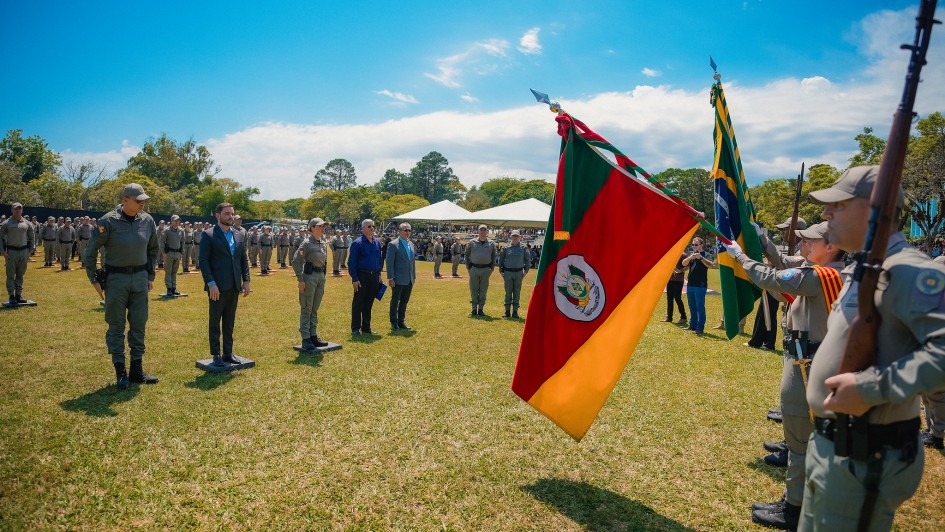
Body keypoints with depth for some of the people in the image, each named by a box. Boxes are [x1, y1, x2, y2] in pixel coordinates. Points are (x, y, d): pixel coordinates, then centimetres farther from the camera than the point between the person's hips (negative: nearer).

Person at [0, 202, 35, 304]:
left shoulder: (27, 223, 9)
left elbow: (32, 237, 15)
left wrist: (30, 251, 6)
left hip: (24, 251, 3)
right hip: (11, 251, -3)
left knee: (20, 275, 8)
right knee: (11, 275, 0)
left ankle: (18, 295, 14)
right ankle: (12, 296, 4)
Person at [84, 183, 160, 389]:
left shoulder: (147, 220, 1)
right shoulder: (108, 221, -11)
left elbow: (153, 249, 14)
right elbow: (91, 250, -4)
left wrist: (151, 275, 12)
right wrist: (93, 279, -3)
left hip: (140, 277, 4)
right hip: (116, 278, -4)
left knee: (139, 324, 8)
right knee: (116, 325, 4)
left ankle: (137, 370, 18)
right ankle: (120, 371, 14)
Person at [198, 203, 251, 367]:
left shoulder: (240, 235, 11)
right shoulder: (208, 235, -5)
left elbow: (244, 260, 13)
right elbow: (203, 261, -9)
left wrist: (246, 280, 5)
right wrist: (211, 283, -16)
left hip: (234, 286, 5)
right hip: (218, 286, -5)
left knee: (230, 321, 12)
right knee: (215, 321, 6)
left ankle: (228, 353, 20)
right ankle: (216, 355, 14)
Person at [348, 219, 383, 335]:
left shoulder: (377, 243, 9)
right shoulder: (357, 243, -9)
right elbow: (351, 262, -10)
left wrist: (379, 274, 12)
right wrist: (354, 279, -14)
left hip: (374, 276, 6)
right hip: (362, 276, -6)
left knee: (369, 304, 13)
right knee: (358, 303, 2)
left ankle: (366, 327, 24)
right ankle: (355, 329, 11)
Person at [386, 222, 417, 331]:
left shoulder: (411, 245, 12)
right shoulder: (393, 244, -9)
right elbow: (389, 262, -11)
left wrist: (414, 276, 14)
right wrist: (390, 278, -14)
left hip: (409, 280, 6)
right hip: (398, 280, -6)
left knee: (404, 302, 12)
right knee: (395, 302, 4)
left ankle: (401, 322, 22)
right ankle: (394, 323, 14)